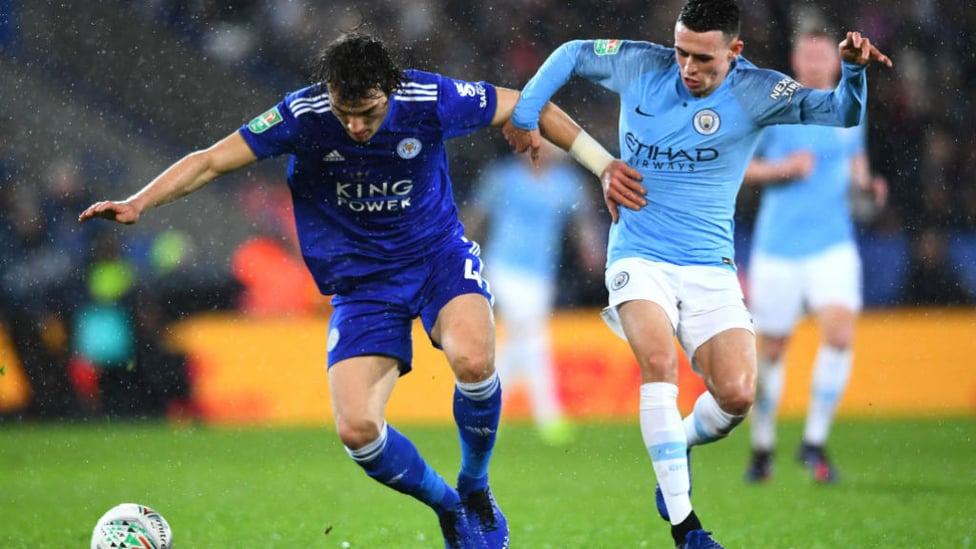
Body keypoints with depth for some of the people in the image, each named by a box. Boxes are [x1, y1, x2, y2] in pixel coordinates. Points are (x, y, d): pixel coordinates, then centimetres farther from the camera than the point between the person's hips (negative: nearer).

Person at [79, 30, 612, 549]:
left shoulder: (431, 100, -18)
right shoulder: (303, 116, -18)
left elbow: (526, 107, -3)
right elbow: (211, 160, -12)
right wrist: (138, 203, -24)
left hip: (438, 254, -1)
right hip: (361, 280, 1)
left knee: (473, 359, -34)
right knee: (357, 430, -17)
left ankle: (475, 488, -4)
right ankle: (446, 506, 14)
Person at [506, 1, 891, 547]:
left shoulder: (753, 93, -7)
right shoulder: (640, 67, -1)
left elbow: (840, 113, -18)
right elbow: (572, 55, 16)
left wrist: (854, 70, -37)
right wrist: (525, 114, 10)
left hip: (709, 267, 0)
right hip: (638, 259, 0)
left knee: (737, 394, -18)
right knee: (660, 361, -28)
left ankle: (677, 452, 19)